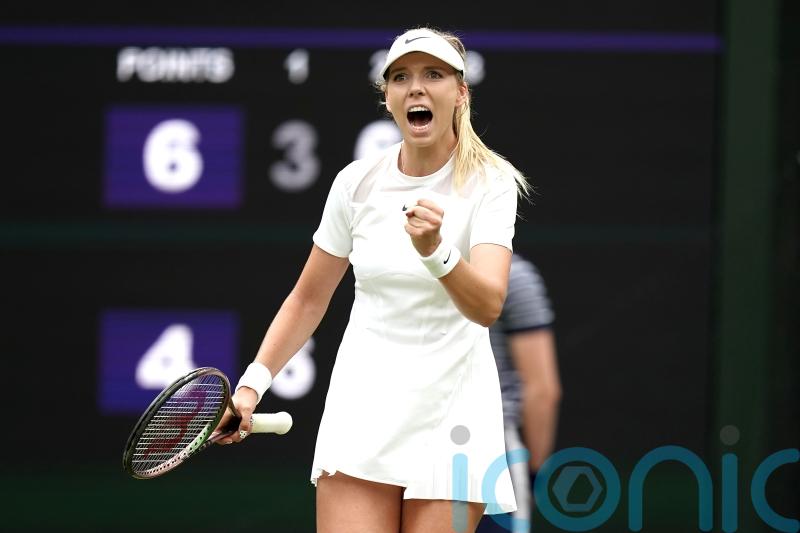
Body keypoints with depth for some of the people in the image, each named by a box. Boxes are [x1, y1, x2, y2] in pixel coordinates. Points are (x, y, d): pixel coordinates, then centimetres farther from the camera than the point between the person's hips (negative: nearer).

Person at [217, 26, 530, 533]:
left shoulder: (491, 182, -8)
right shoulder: (357, 182, 0)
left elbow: (488, 306, -23)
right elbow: (307, 300, 12)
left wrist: (435, 250, -41)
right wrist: (253, 382, 0)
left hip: (452, 409, -2)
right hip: (365, 401, 2)